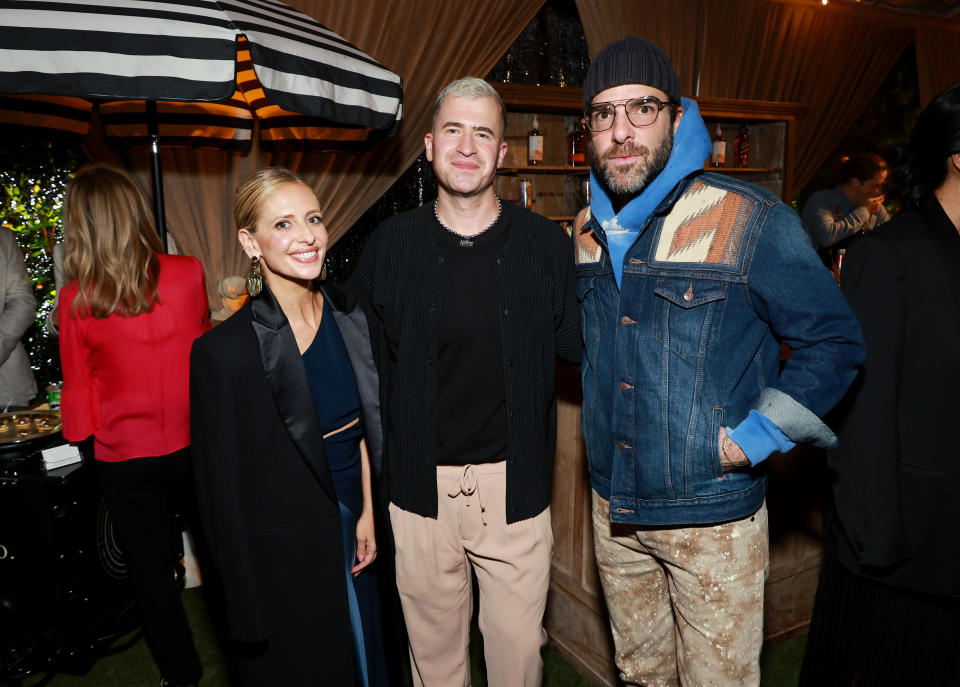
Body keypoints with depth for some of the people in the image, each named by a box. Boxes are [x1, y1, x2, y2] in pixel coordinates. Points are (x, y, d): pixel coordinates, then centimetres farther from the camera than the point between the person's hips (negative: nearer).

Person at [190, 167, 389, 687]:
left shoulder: (349, 317, -4)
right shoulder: (225, 352, -21)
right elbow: (225, 494, -14)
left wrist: (369, 512, 2)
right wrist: (250, 615, -9)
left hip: (356, 526, 5)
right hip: (289, 555, -5)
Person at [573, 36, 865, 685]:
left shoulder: (750, 220, -15)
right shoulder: (589, 231, 3)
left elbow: (835, 339, -9)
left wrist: (757, 438, -14)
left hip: (715, 517, -4)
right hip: (613, 510, 5)